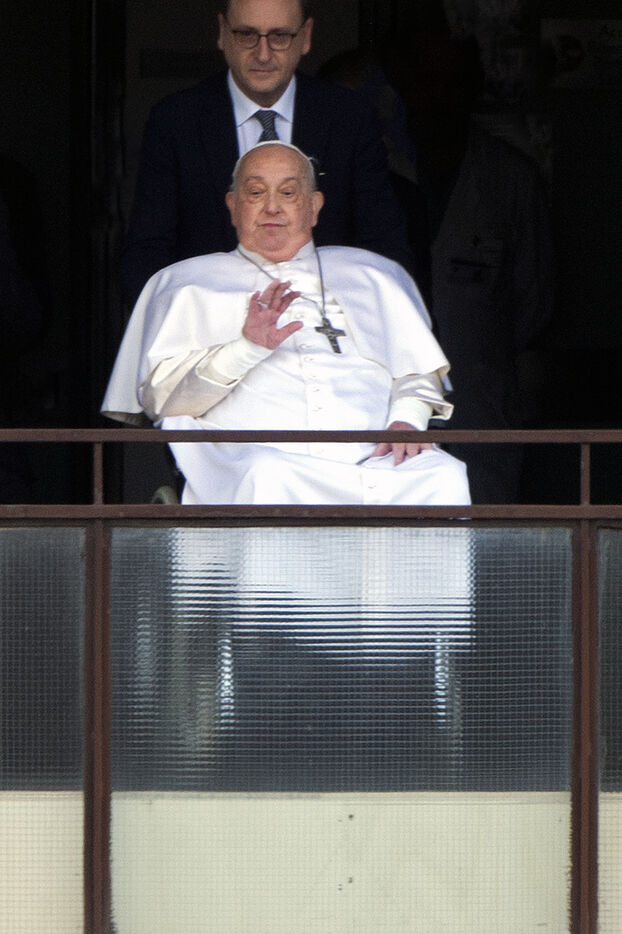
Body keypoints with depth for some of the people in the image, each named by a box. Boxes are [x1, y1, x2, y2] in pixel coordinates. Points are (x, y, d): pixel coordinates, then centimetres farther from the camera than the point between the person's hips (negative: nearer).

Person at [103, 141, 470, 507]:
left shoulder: (371, 276, 30)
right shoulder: (188, 283, 21)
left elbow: (418, 374, 23)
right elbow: (160, 395, 7)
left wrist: (405, 421, -2)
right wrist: (247, 348, -9)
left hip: (372, 457, 3)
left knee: (444, 477, -32)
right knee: (268, 479, -41)